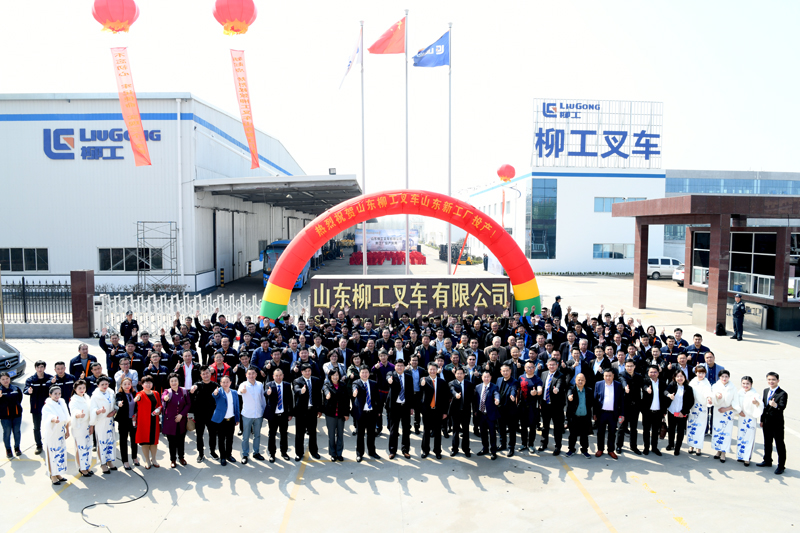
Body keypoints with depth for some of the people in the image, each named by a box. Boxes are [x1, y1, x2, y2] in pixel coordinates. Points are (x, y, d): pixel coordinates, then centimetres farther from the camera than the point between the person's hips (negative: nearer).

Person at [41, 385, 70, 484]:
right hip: (51, 434, -6)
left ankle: (58, 473, 25)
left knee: (61, 452, 12)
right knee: (52, 453, -1)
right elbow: (48, 418, -34)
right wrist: (54, 419, -56)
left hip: (60, 433, 6)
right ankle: (52, 476, 10)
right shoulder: (47, 406, -14)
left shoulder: (62, 403, 3)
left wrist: (67, 431, 14)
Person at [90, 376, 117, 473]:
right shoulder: (95, 396, -8)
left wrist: (114, 411, -7)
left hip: (110, 421, 5)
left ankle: (109, 461, 22)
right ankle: (103, 463, 6)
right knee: (102, 441, -3)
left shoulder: (111, 394, 6)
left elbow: (115, 406, 13)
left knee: (110, 440, 10)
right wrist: (100, 411, -34)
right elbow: (93, 410, -14)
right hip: (100, 422, -5)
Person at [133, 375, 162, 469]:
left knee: (154, 440, 9)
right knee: (145, 440, 1)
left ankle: (153, 459, 24)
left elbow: (160, 405, 19)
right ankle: (147, 460, 15)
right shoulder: (141, 394, -6)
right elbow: (135, 400, -29)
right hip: (144, 421, -4)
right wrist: (136, 399, -53)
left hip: (154, 421, 4)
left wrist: (159, 410, -3)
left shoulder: (155, 394, 9)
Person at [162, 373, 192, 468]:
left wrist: (181, 414, -10)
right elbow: (163, 397, -30)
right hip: (170, 421, -2)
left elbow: (188, 404, 1)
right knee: (172, 441, 5)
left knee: (181, 440, 10)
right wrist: (165, 398, -55)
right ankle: (172, 459, 21)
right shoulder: (167, 392, -7)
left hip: (181, 420, 2)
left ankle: (181, 457, 29)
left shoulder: (184, 391, -1)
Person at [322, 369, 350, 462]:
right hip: (330, 414, -2)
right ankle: (333, 454, 18)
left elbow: (347, 400, 4)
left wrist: (347, 413, 0)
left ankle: (339, 453, 22)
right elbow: (326, 389, -28)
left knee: (340, 434, 9)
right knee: (331, 435, 6)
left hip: (341, 414, 2)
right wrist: (328, 394, -53)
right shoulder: (327, 385, -3)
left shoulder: (343, 385, 3)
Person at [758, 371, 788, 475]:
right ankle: (767, 460, 35)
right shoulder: (766, 391, 7)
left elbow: (782, 407, -28)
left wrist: (776, 405, -50)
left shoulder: (782, 393, -14)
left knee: (779, 444, 4)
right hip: (767, 422, 7)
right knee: (767, 442, 19)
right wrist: (762, 420, 14)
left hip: (777, 423, -7)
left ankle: (781, 466, 14)